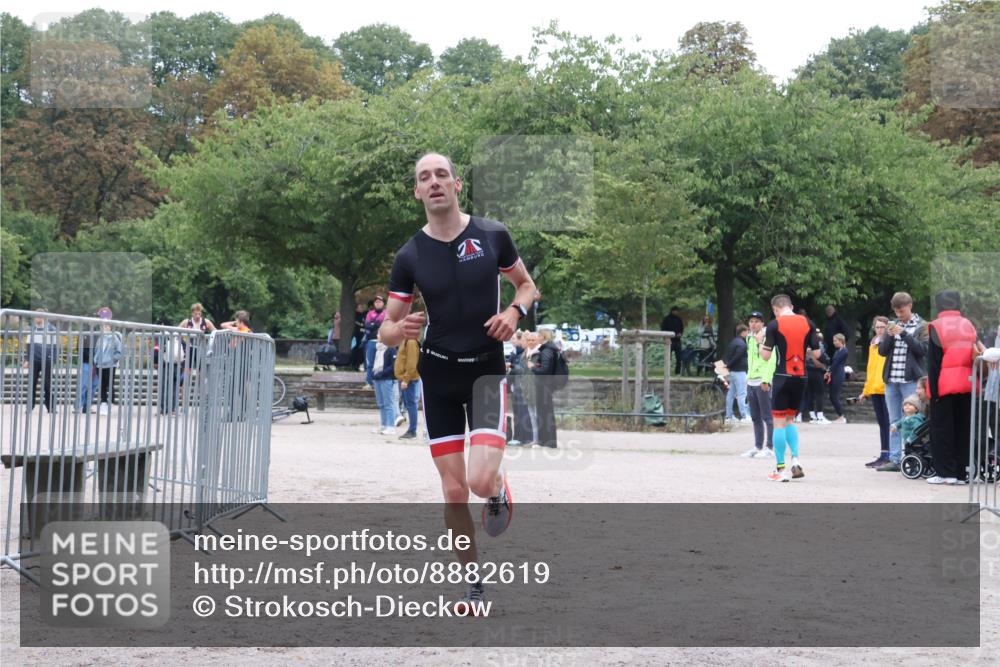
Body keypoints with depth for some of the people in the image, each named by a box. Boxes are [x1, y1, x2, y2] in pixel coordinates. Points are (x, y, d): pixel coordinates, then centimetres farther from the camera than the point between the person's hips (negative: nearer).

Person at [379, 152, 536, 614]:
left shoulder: (492, 236, -4)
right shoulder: (410, 256, -2)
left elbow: (526, 285, 11)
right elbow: (386, 329, 2)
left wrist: (515, 311, -11)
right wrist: (399, 330, -22)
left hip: (488, 370, -1)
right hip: (438, 373, 1)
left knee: (480, 481, -19)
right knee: (454, 493, 0)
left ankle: (499, 489, 18)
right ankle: (474, 584, 18)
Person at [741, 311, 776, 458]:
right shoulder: (750, 338, 17)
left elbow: (771, 360, -14)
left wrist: (766, 380, -20)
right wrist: (748, 377, 16)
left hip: (763, 382, -8)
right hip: (751, 382, 8)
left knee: (767, 417, -4)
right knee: (755, 417, 10)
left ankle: (770, 448, -2)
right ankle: (758, 447, 16)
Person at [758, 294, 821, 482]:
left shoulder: (774, 324, -7)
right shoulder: (808, 324, 4)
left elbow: (766, 356, -8)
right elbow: (816, 353, 4)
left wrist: (761, 342, 11)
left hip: (782, 377, -4)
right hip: (801, 377, 4)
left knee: (779, 422, 2)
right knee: (790, 419, 19)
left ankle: (780, 469, 2)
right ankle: (795, 459, 3)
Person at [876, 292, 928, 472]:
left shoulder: (921, 326, 2)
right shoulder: (892, 325, 15)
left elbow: (923, 349, -10)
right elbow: (882, 351, 11)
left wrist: (904, 334, -15)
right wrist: (889, 336, -7)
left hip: (911, 381, -5)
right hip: (891, 380, 5)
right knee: (894, 422, 6)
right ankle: (894, 460, 8)